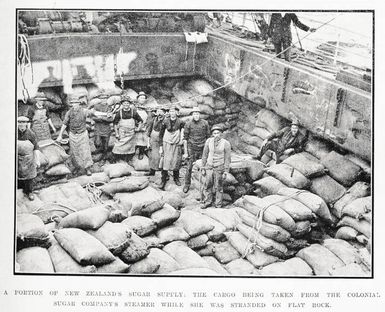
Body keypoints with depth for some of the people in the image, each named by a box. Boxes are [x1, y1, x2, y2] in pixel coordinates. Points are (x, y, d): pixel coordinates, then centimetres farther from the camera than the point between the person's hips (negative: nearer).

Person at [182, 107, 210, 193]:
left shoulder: (205, 123, -2)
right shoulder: (188, 124, -5)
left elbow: (208, 137, 6)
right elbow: (185, 139, -1)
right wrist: (185, 152, -3)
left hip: (202, 149, 1)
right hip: (191, 148, -1)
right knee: (189, 167, 0)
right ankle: (187, 184, 16)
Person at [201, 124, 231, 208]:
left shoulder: (226, 144, -16)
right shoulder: (208, 141, -6)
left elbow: (227, 158, -11)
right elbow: (205, 155, 3)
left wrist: (226, 172, -13)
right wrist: (203, 168, 4)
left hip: (219, 168, -3)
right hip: (209, 167, 3)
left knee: (218, 188, 7)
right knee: (207, 186, 11)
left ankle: (218, 205, 23)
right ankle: (208, 202, 30)